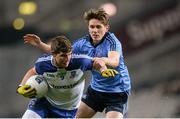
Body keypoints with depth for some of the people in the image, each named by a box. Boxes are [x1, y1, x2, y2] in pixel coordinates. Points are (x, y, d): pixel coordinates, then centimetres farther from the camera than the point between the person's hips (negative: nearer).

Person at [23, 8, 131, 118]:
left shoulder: (112, 41, -22)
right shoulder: (84, 43, -4)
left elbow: (115, 61, -41)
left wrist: (102, 60, -62)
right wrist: (40, 44, -3)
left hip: (117, 92, -6)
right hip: (96, 88, 6)